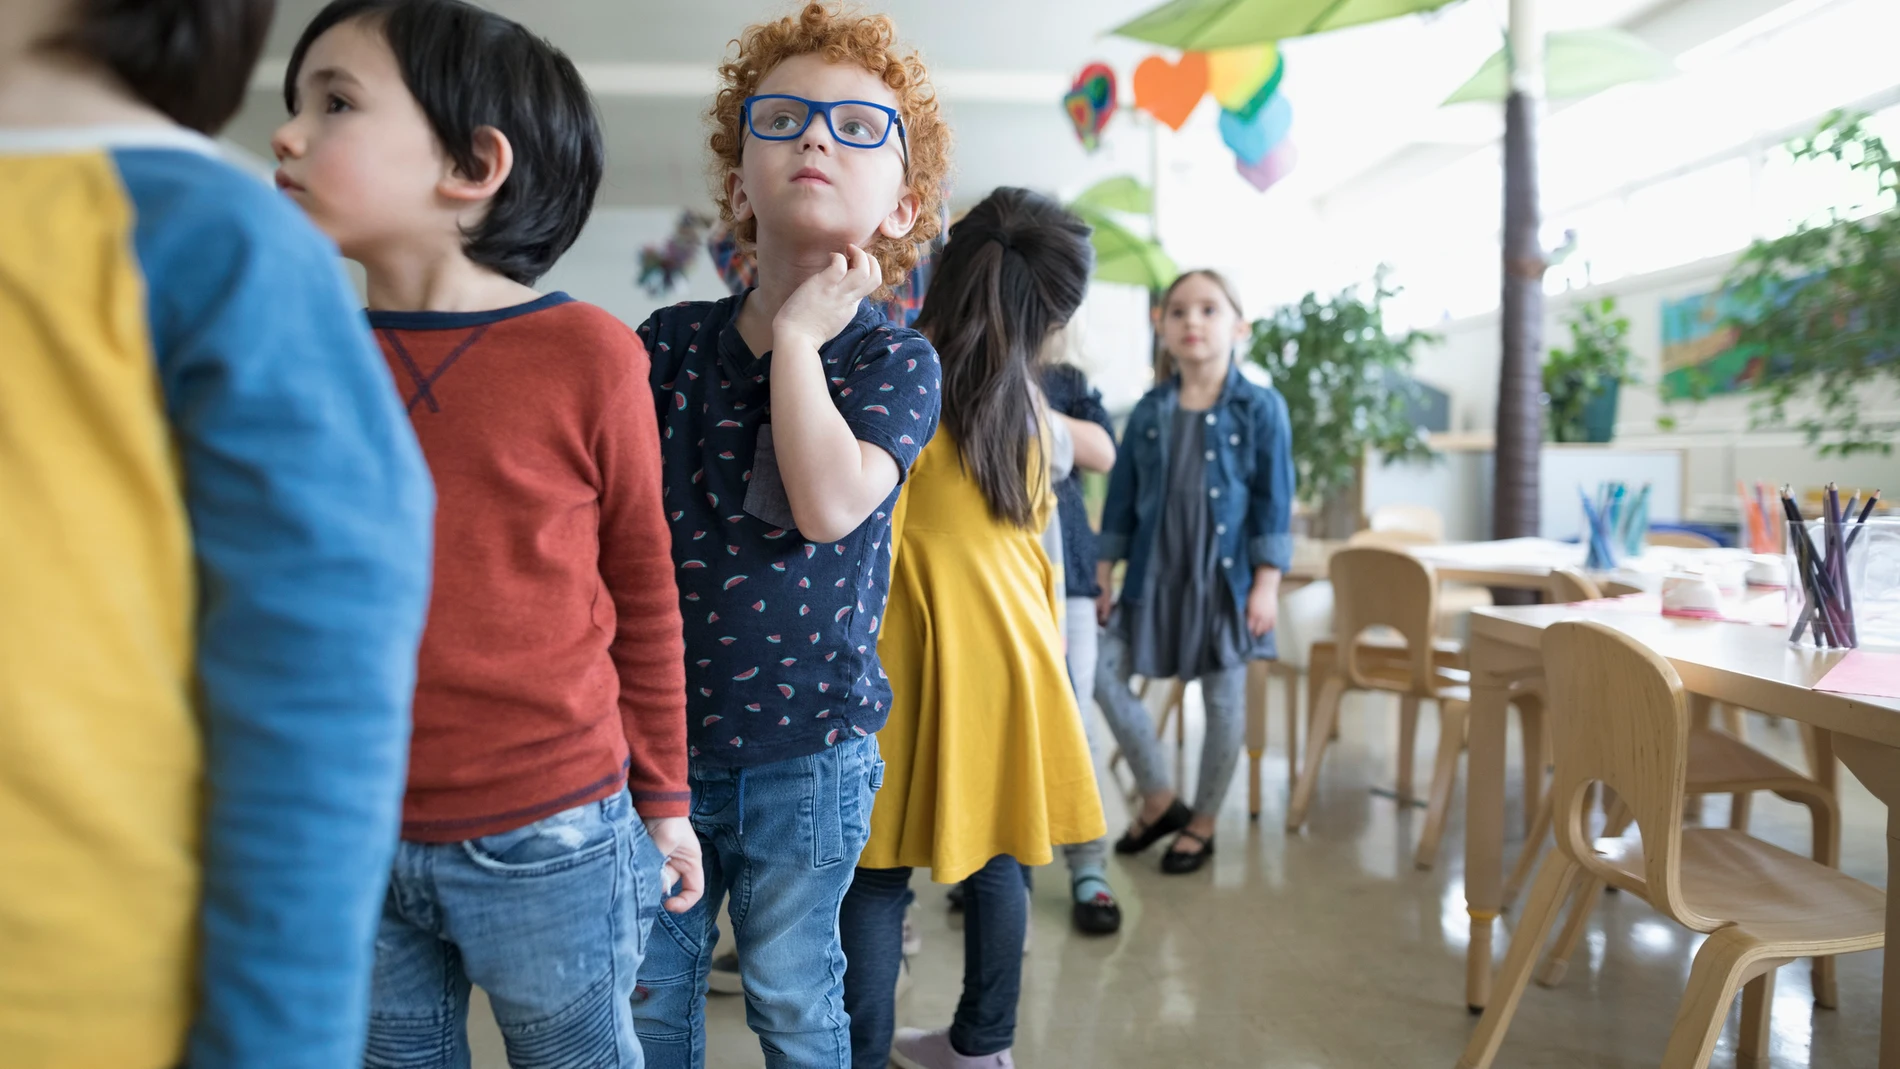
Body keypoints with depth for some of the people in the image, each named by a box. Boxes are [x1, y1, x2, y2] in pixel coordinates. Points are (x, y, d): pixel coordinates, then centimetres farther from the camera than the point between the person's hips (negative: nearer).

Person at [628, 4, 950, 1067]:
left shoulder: (896, 357, -9)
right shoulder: (674, 339, -1)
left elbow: (830, 504, -27)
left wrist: (798, 333, -18)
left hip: (805, 747, -2)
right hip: (657, 729, 3)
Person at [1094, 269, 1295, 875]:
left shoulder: (1260, 409, -3)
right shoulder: (1149, 412, 5)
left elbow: (1274, 501, -5)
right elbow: (1122, 498, 8)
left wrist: (1267, 583, -10)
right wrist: (1103, 575, 5)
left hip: (1226, 576, -3)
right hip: (1155, 574, 3)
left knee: (1224, 698, 6)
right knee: (1104, 674, -3)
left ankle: (1202, 824, 24)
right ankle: (1158, 799, 16)